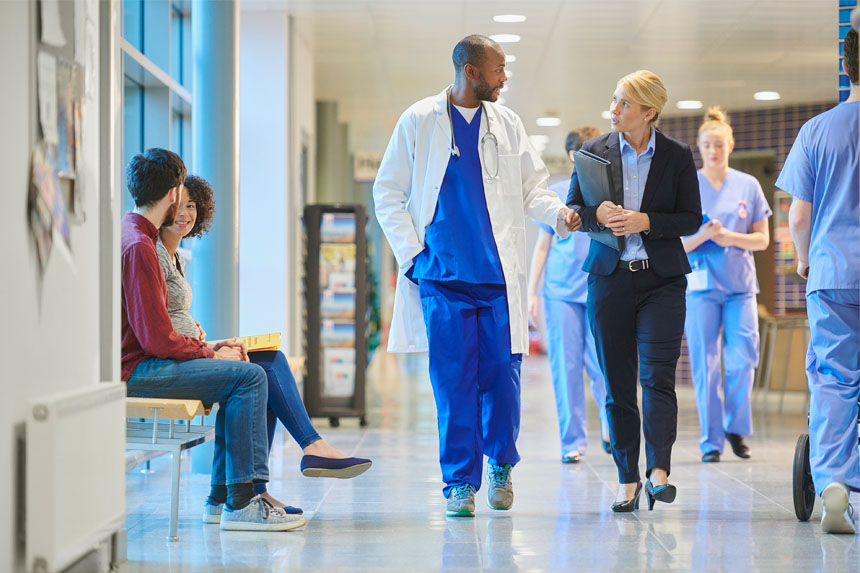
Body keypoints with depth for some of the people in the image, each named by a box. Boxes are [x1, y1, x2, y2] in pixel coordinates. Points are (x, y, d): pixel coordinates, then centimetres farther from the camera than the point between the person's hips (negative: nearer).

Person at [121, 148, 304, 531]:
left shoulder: (131, 235, 18)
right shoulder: (138, 246, -17)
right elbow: (157, 339, -21)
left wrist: (207, 346, 8)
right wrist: (211, 353, -7)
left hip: (139, 361, 11)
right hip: (132, 372, -11)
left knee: (243, 375, 13)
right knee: (249, 376, -15)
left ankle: (223, 495, 9)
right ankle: (242, 504, -15)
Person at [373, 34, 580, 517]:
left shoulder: (507, 124, 12)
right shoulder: (419, 121, 5)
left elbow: (531, 187, 13)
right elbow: (388, 193, 7)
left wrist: (558, 212, -8)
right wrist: (411, 252, -2)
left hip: (500, 276, 2)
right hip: (443, 275, -2)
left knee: (503, 374, 0)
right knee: (454, 380, -3)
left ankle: (501, 463, 23)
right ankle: (460, 481, 6)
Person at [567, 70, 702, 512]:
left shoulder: (677, 157, 1)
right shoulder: (594, 152, 5)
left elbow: (691, 218, 1)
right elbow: (573, 209, 9)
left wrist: (645, 221, -14)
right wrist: (598, 215, -13)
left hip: (661, 278, -2)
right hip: (609, 277, 2)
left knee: (657, 375, -14)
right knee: (617, 383, 3)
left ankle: (658, 471, -18)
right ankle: (627, 480, 10)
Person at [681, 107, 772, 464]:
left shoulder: (748, 186, 7)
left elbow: (762, 239, 7)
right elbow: (677, 245, 1)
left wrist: (730, 237, -10)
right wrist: (703, 234, -19)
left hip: (740, 285, 1)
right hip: (701, 285, -1)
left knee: (742, 360, -7)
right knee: (705, 365, -2)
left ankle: (736, 428, 15)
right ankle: (711, 441, 5)